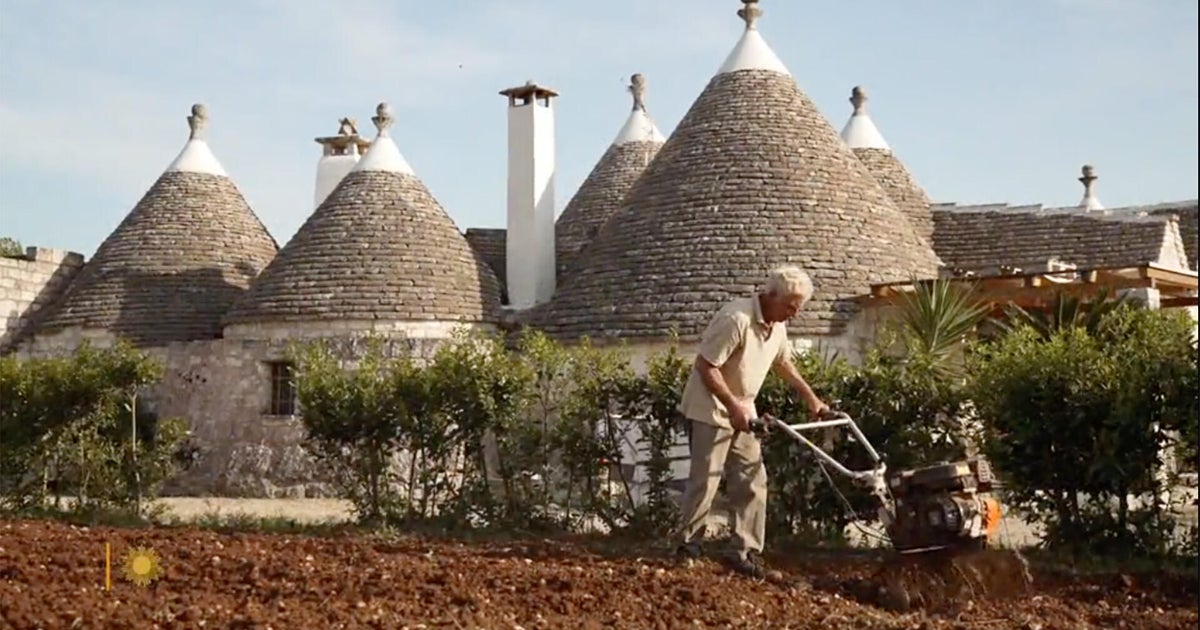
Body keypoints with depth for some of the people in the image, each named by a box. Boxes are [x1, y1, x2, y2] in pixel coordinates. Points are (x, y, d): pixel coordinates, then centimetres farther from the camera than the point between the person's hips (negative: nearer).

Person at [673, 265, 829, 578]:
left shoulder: (777, 325, 4)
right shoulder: (736, 319, -25)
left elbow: (783, 363, 22)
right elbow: (706, 366, -24)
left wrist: (811, 398, 21)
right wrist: (733, 406, -24)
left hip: (742, 412, 9)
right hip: (710, 409, -9)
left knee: (752, 480, 4)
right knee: (705, 480, -7)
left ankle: (746, 552, 7)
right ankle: (688, 547, 6)